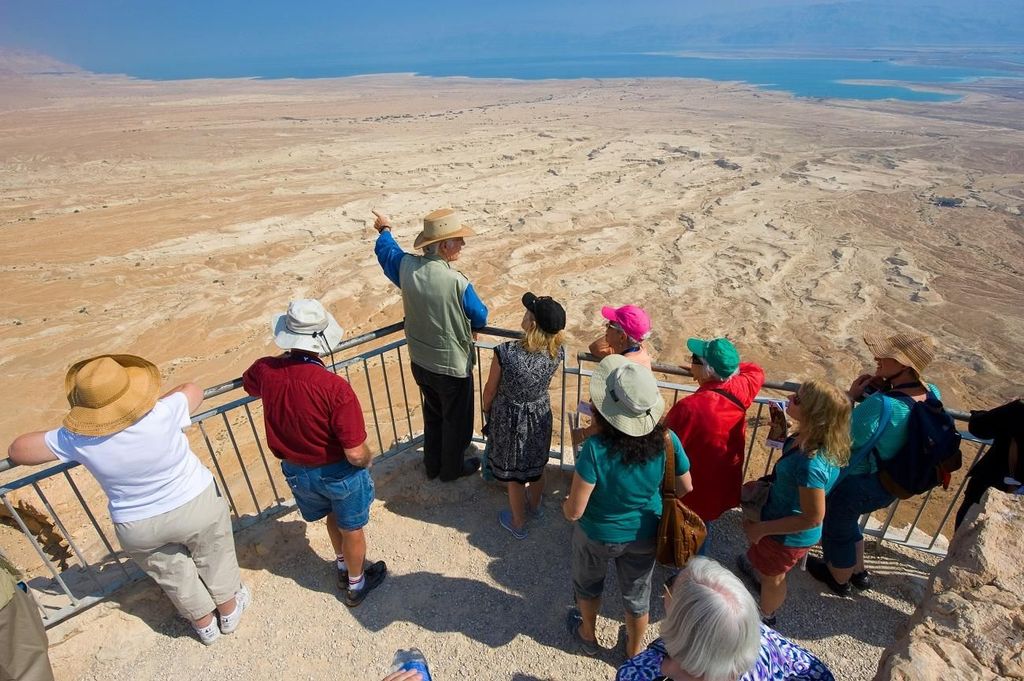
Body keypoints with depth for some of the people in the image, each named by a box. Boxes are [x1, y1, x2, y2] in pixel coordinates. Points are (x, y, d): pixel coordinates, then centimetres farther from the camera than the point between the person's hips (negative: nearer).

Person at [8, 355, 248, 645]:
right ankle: (229, 611, 47)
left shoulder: (78, 440, -22)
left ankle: (204, 625, 48)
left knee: (174, 576, 27)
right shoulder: (162, 415, -29)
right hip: (196, 505, -2)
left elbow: (17, 450, -4)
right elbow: (193, 389, -8)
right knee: (215, 561, 25)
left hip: (138, 528, 2)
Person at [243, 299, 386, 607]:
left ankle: (343, 568, 55)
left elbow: (249, 384, 10)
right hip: (338, 473, -5)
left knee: (334, 516, 32)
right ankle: (356, 585, 46)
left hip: (295, 471, 5)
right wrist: (369, 459, -8)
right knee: (351, 529, 22)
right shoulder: (335, 387, -35)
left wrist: (284, 359, 12)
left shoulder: (265, 370, -18)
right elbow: (355, 454, -30)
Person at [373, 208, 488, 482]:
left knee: (433, 414, 28)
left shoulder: (406, 266, -12)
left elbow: (385, 250, 12)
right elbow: (480, 317, -11)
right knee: (456, 420, 19)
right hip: (452, 366, -6)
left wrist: (384, 230, 34)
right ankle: (452, 468, 40)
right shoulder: (456, 282, -28)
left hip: (420, 362, 6)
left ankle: (432, 465, 46)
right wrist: (470, 328, 12)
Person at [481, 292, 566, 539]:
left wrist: (486, 408, 6)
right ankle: (535, 505, 58)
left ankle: (518, 523, 44)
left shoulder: (505, 352, -33)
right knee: (536, 465, 30)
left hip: (509, 419, -3)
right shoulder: (557, 352, -22)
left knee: (513, 474, 21)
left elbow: (490, 390, -13)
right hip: (540, 415, 4)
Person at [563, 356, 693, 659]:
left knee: (588, 584, 30)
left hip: (598, 535, -2)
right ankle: (634, 653, 54)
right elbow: (684, 488, -7)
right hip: (645, 535, 3)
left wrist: (565, 504, -5)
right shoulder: (666, 440, -25)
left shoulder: (595, 449, -37)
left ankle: (587, 636, 57)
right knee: (637, 594, 29)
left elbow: (574, 511, -28)